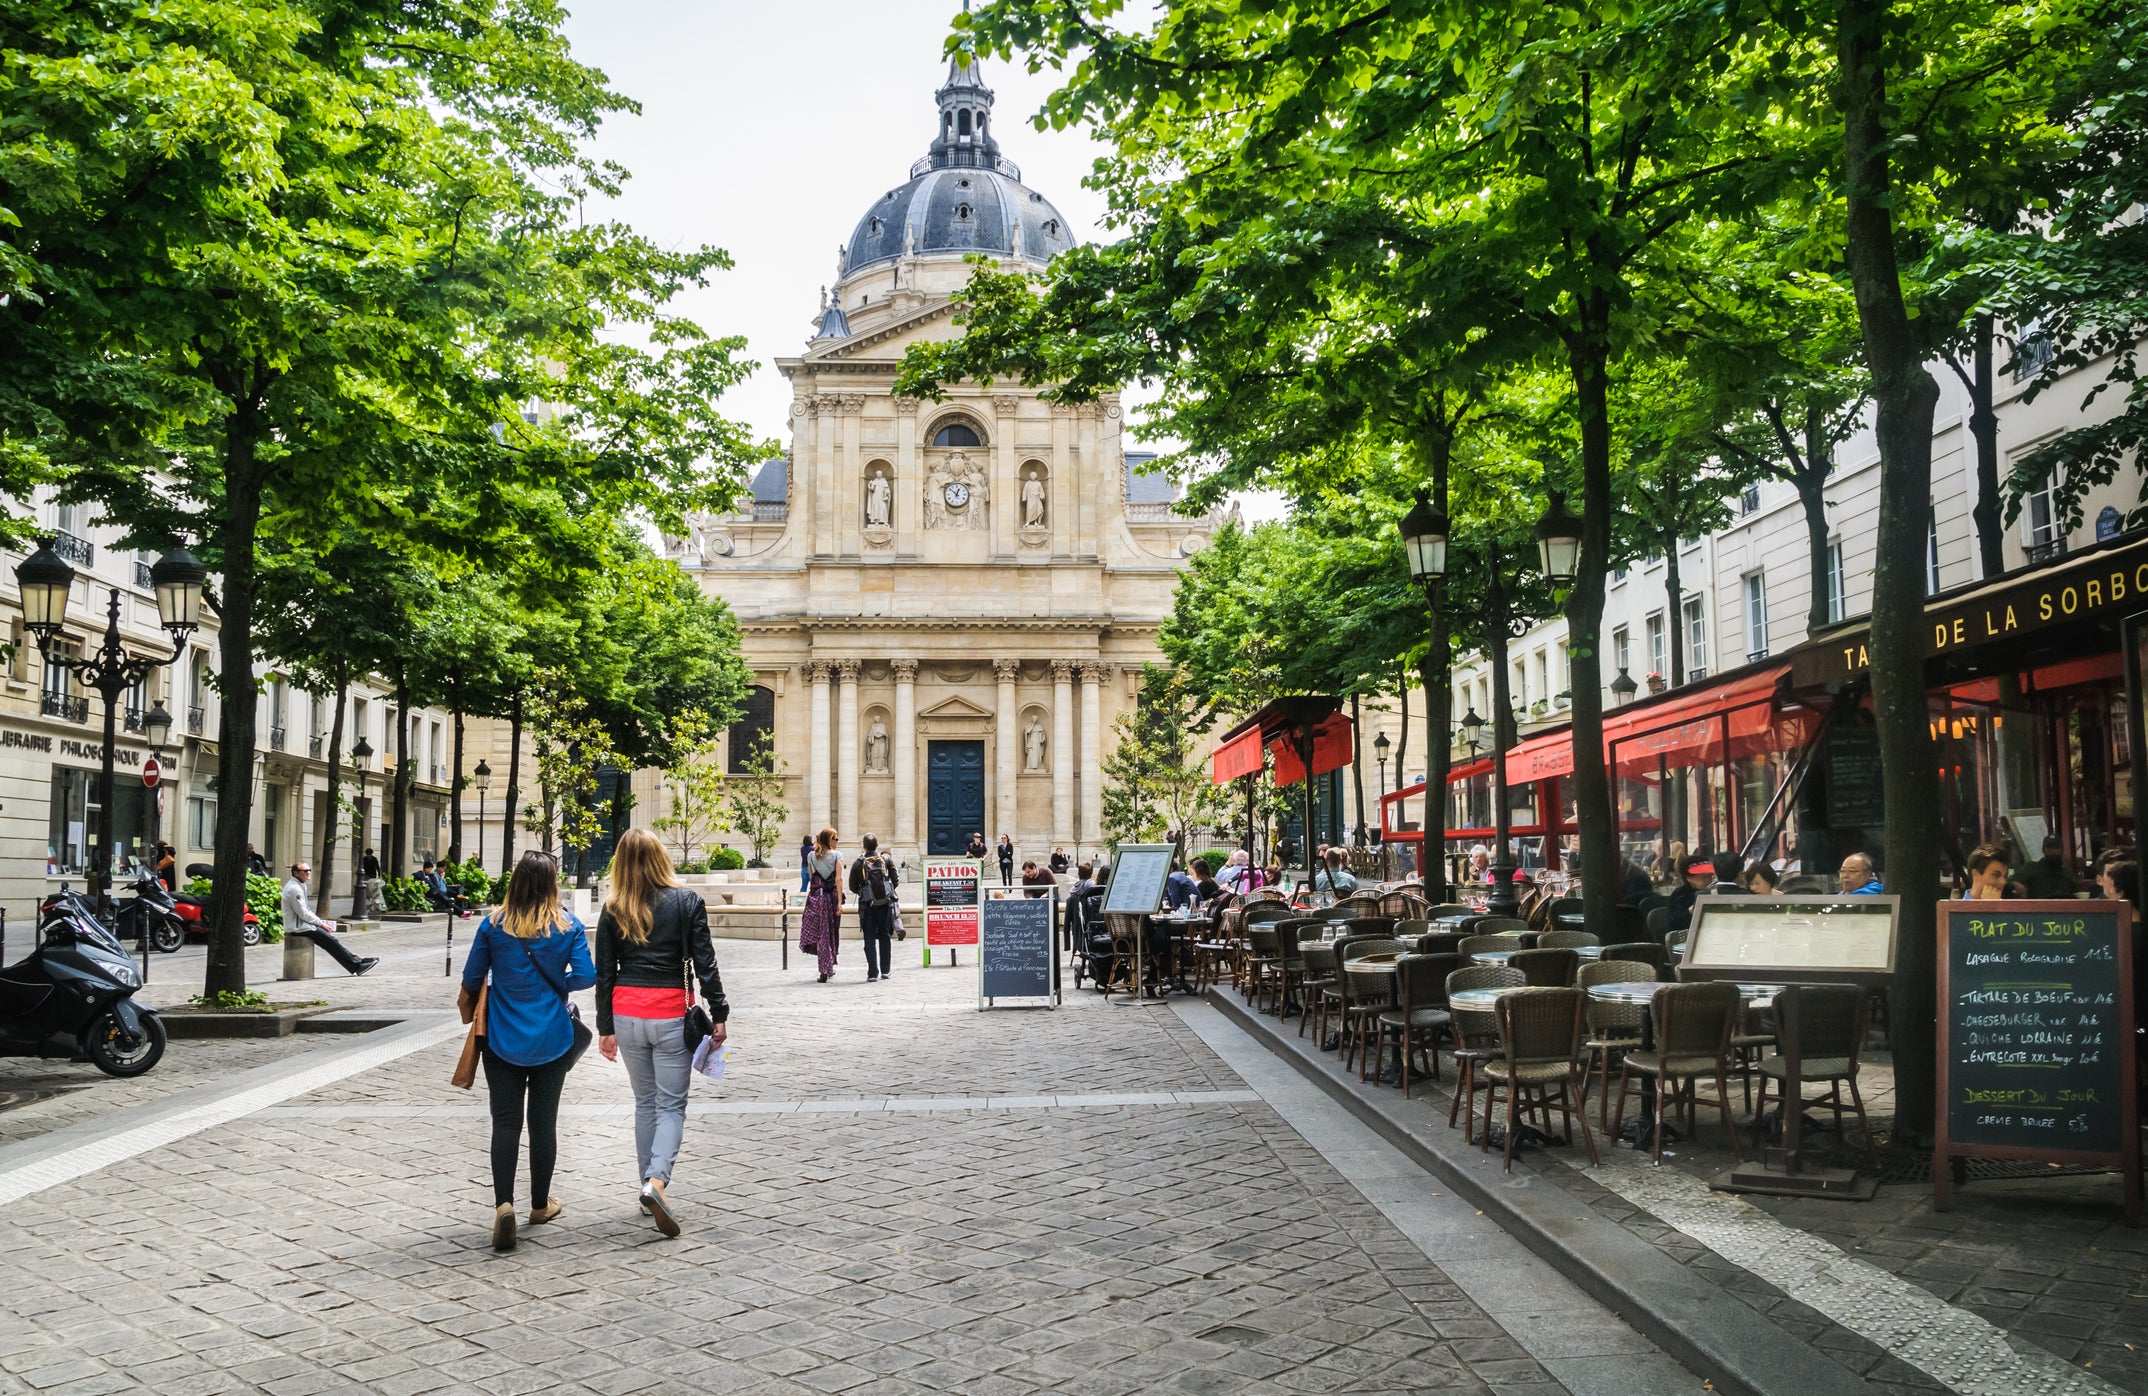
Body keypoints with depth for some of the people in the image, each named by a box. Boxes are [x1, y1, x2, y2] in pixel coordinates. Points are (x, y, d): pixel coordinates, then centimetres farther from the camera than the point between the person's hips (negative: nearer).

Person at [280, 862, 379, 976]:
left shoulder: (298, 886, 15)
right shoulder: (294, 889, -18)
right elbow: (303, 914, -20)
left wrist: (320, 922, 10)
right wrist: (321, 923, -10)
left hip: (299, 925, 10)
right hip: (298, 928, -10)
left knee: (331, 941, 4)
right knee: (331, 941, -10)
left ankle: (356, 966, 0)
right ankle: (357, 964, -5)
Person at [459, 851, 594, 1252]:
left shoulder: (494, 925, -6)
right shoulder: (568, 925, -6)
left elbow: (472, 980, -2)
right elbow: (584, 975, -10)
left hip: (503, 1039, 0)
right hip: (551, 1039, 1)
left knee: (506, 1121, 3)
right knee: (543, 1121, 13)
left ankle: (503, 1203, -14)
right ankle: (540, 1204, 24)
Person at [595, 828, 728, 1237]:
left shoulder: (613, 911, 1)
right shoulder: (687, 902, -5)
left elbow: (605, 973, 4)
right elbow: (704, 962, -5)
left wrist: (605, 1028, 11)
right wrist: (719, 1015, 1)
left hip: (627, 1014, 3)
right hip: (671, 1014, -3)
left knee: (644, 1103, 17)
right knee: (671, 1104, 3)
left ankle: (649, 1188, 21)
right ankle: (657, 1180, -19)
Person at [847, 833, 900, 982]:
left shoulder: (858, 864, -3)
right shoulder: (887, 860, -1)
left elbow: (853, 887, 0)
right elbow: (895, 882, -1)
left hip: (867, 906, -1)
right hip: (886, 904, 1)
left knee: (870, 939, 2)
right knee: (885, 937, 14)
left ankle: (873, 973, -5)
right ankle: (886, 971, 19)